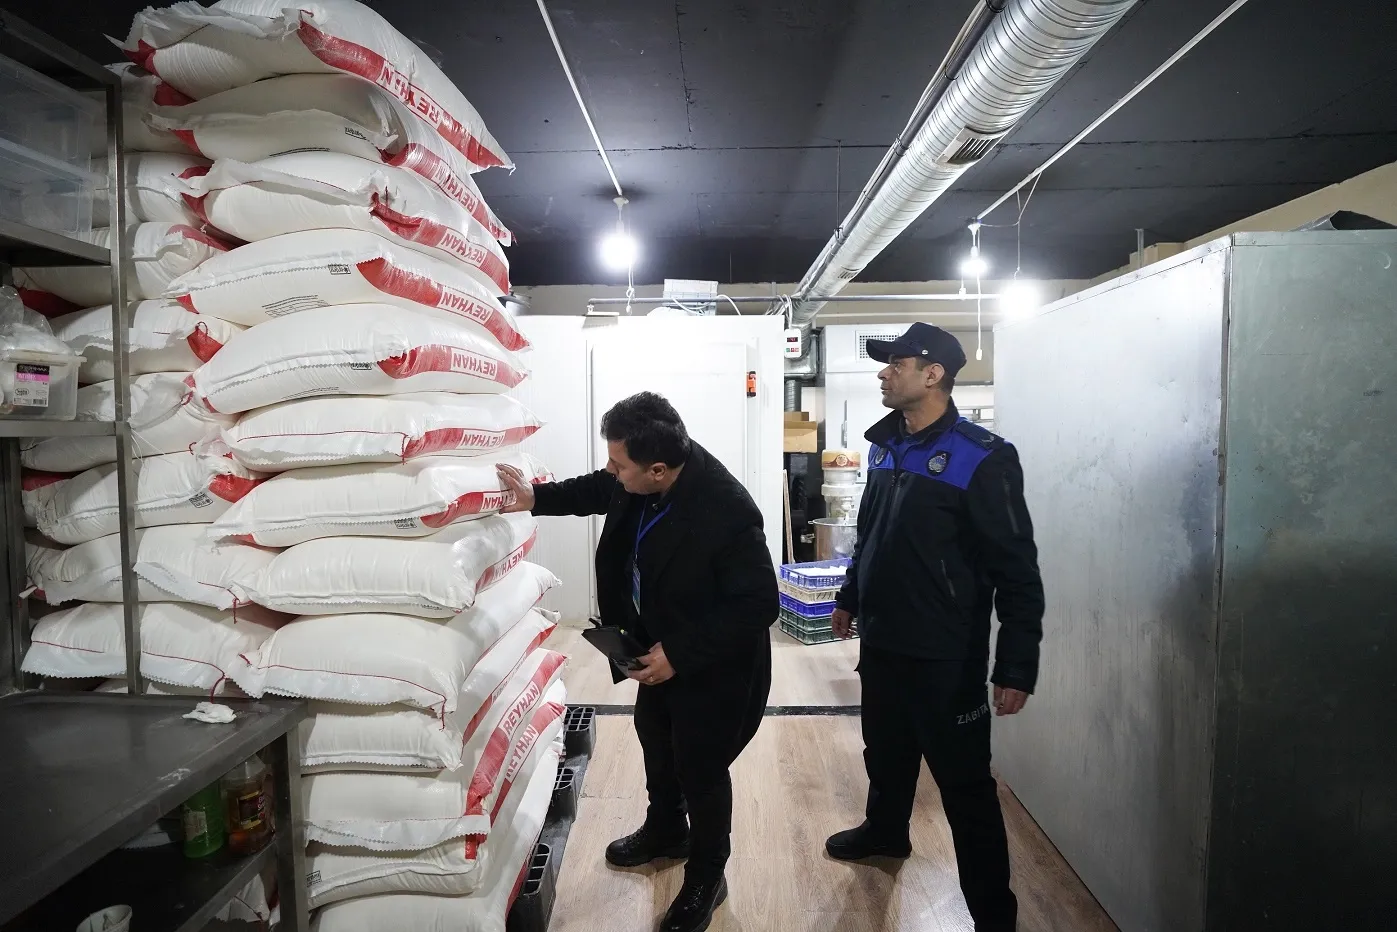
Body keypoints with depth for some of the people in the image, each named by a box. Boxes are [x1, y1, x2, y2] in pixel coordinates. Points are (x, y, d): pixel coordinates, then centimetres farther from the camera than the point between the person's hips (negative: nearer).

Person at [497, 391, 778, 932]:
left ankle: (706, 878, 39)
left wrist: (680, 655, -29)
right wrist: (537, 498, 1)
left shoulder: (727, 515, -38)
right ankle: (666, 831, 57)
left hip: (712, 666, -8)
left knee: (700, 768, 11)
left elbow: (759, 604, -31)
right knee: (655, 738, 28)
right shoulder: (640, 478, -16)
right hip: (661, 646, 8)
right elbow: (599, 491, 9)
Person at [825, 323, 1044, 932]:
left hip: (945, 657, -7)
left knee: (964, 785, 3)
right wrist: (850, 598, 24)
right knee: (885, 753, 25)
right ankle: (885, 831, 50)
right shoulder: (885, 446, 6)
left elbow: (1017, 573, -17)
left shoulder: (981, 459, -17)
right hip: (881, 642, 7)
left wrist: (1016, 666, -17)